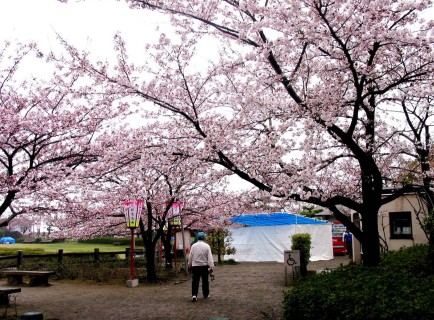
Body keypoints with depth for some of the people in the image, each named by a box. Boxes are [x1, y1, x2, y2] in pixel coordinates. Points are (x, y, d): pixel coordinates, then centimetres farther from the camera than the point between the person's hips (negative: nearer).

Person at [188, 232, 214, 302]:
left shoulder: (193, 246, -2)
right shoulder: (206, 246, -7)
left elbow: (190, 257, 4)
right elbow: (210, 257, -9)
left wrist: (189, 265, 17)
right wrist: (211, 267, -7)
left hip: (195, 266, 1)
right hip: (204, 266, -1)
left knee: (195, 281, 3)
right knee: (205, 281, 12)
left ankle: (194, 295, -9)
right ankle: (206, 294, 22)